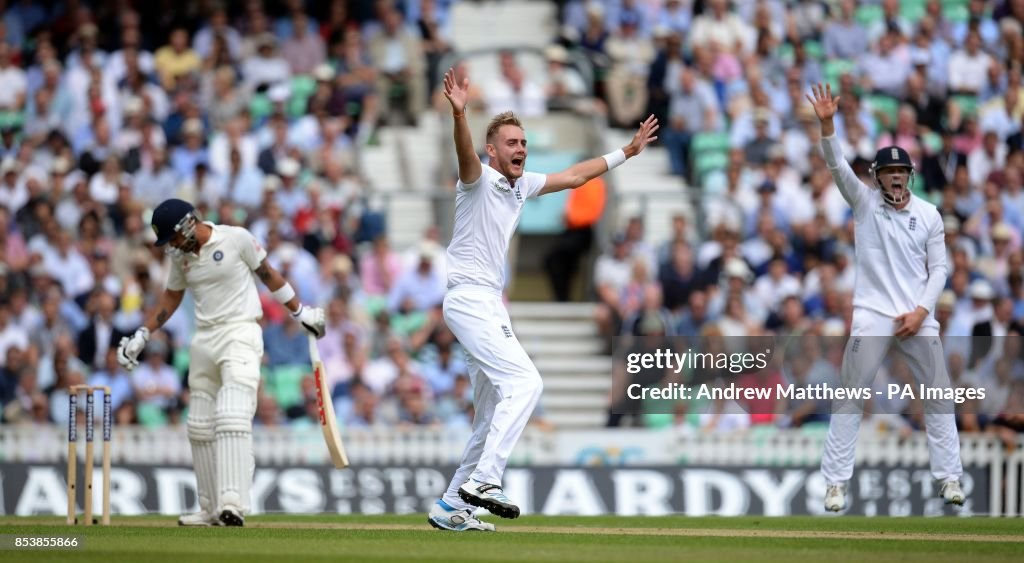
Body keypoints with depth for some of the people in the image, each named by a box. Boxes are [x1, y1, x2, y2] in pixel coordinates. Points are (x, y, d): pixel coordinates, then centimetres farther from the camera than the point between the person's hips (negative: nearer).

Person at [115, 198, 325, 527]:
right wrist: (142, 336, 15)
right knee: (200, 427, 8)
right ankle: (212, 510, 17)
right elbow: (171, 298, 21)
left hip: (240, 333, -7)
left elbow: (268, 274, 4)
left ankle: (232, 505, -30)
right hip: (204, 340, 7)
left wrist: (301, 313, 10)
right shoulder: (180, 256, 9)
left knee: (233, 419, -21)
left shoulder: (236, 239, -8)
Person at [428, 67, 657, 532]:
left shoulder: (522, 185, 13)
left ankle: (451, 507, 14)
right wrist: (459, 113, -54)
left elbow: (573, 176, 27)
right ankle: (483, 480, -29)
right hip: (468, 298, -9)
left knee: (493, 418, 10)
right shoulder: (479, 179, -11)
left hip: (491, 305, 9)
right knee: (524, 381, -23)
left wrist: (627, 152, 31)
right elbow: (466, 155, -34)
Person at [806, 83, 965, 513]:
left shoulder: (929, 215, 4)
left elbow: (939, 269, 5)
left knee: (939, 394, 3)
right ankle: (836, 482, -2)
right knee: (849, 397, -5)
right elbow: (837, 166, -14)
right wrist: (827, 124, -30)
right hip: (872, 318, -2)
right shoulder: (865, 203, 0)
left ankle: (948, 477, 13)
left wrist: (921, 311, -8)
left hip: (919, 319, 2)